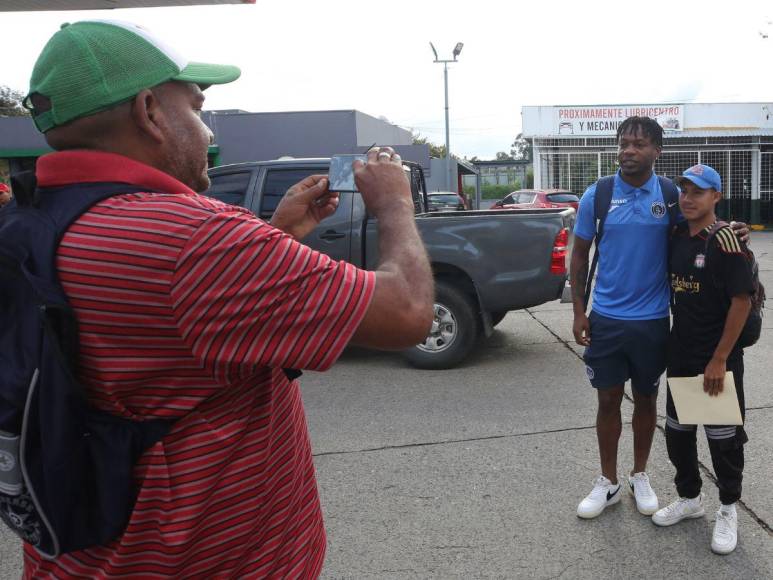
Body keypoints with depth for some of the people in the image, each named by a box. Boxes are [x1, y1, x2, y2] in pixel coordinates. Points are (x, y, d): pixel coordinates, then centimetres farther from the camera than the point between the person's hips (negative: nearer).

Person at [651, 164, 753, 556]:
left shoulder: (726, 240, -15)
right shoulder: (676, 237, 5)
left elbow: (742, 301, -17)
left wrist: (719, 360, -18)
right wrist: (672, 344, 8)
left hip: (718, 359, -6)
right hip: (681, 355, 7)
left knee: (722, 437, 7)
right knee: (677, 431, 16)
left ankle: (728, 510, 26)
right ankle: (689, 498, 35)